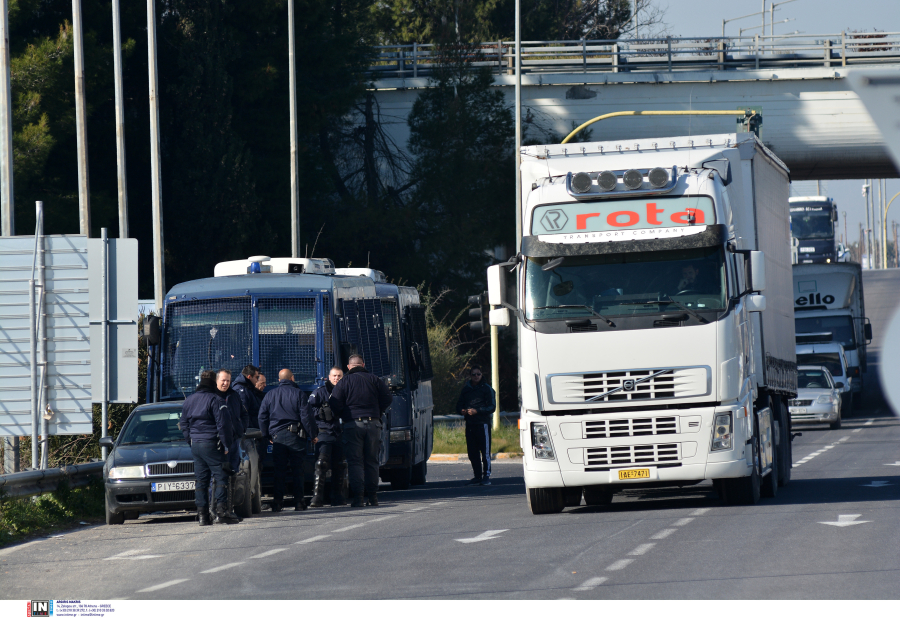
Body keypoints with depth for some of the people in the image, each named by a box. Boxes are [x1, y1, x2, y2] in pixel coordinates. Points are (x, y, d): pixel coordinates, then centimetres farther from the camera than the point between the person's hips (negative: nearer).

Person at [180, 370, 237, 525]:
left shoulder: (189, 400, 12)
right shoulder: (215, 400, -9)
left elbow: (183, 424, 17)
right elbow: (223, 424, -12)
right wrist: (225, 444, -5)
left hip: (195, 445, 6)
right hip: (211, 445, -6)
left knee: (201, 480, 9)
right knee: (221, 477, -4)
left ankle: (202, 515, 6)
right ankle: (221, 511, -13)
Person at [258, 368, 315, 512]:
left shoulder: (270, 395, 9)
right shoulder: (298, 393, -1)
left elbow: (262, 417, 9)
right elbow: (305, 416, -5)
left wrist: (266, 436, 16)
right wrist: (312, 434, 1)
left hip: (277, 436, 2)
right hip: (295, 435, -2)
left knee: (279, 471, 4)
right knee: (298, 470, 2)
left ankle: (278, 502, -1)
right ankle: (299, 501, 0)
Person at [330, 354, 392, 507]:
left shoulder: (344, 382, 0)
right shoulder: (374, 380, 7)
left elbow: (336, 405, -7)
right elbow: (387, 399, 4)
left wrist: (345, 416, 10)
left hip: (352, 425, -2)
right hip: (373, 423, 2)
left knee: (355, 462, -1)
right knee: (371, 461, 9)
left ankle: (357, 496, -10)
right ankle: (372, 497, 8)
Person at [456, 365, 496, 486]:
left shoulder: (486, 389, 0)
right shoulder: (466, 389, 14)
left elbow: (491, 408, -4)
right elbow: (459, 404, 21)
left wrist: (477, 411, -16)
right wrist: (462, 411, -2)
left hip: (483, 423, -5)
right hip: (470, 425, 5)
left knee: (485, 451, -5)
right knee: (472, 452, 5)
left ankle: (486, 475, 0)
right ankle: (477, 476, 12)